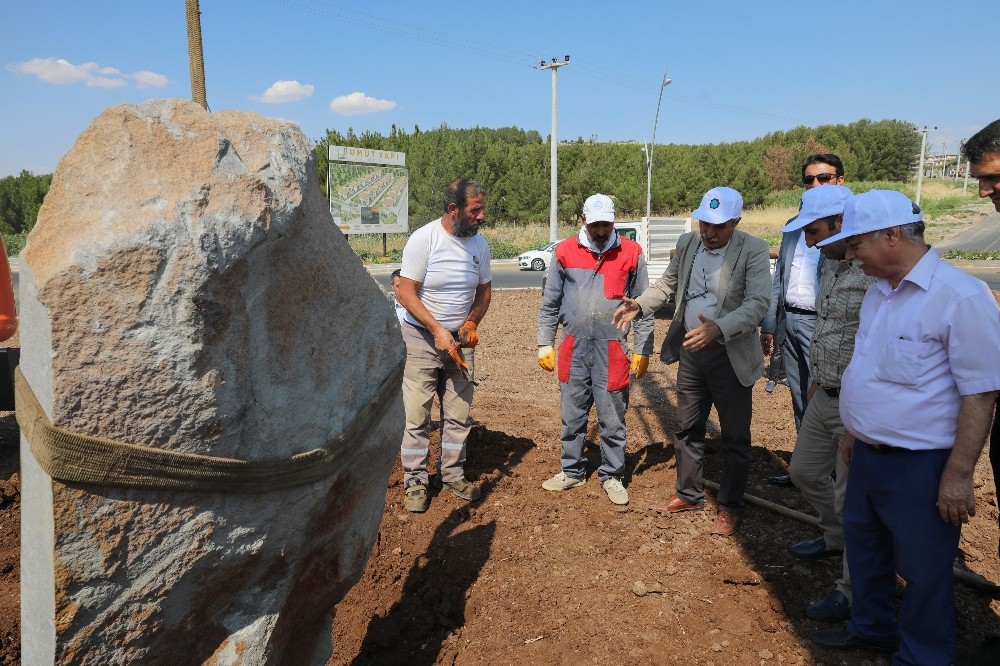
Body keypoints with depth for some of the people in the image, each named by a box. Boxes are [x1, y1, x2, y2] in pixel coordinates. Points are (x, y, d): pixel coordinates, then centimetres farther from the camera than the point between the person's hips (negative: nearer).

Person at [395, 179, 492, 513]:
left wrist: (472, 322, -7)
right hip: (421, 337, -5)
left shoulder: (479, 243, 1)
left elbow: (484, 291, 12)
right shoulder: (423, 239, -14)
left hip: (460, 339, 5)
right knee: (417, 415, -1)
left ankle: (452, 474, 25)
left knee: (459, 413, 10)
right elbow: (406, 292, -15)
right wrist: (437, 330, -23)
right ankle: (415, 482, 13)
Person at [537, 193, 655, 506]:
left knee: (613, 419, 7)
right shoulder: (565, 251, 2)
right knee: (572, 416, 12)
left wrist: (643, 350, 2)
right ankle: (572, 471, 29)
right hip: (574, 347, 2)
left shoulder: (631, 252, -1)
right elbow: (550, 302, 8)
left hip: (612, 348, -1)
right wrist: (545, 344, 6)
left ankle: (611, 475, 23)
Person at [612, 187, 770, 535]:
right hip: (690, 350, 6)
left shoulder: (753, 250, -14)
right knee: (687, 428, 17)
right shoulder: (687, 243, 3)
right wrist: (639, 304, -3)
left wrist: (719, 329, -38)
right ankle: (689, 494, 35)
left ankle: (729, 507, 24)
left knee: (735, 436, 7)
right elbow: (668, 282, 15)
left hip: (730, 356, -5)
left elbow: (758, 302, -23)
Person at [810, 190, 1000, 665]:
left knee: (922, 570, 9)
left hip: (919, 465, -8)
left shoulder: (960, 296, -19)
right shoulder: (880, 291, 6)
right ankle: (872, 628, 45)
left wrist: (958, 473, -18)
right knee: (863, 546, 23)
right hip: (868, 454, 8)